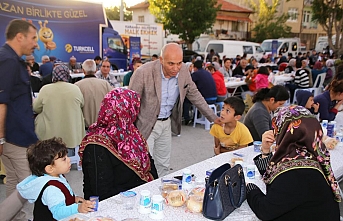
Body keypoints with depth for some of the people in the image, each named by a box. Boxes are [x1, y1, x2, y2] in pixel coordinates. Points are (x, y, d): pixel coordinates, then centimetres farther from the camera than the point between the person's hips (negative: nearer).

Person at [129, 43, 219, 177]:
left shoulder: (183, 71, -7)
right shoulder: (144, 72, -22)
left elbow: (194, 95, 7)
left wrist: (213, 118, 10)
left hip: (167, 123, 5)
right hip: (145, 125, -5)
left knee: (163, 166, 16)